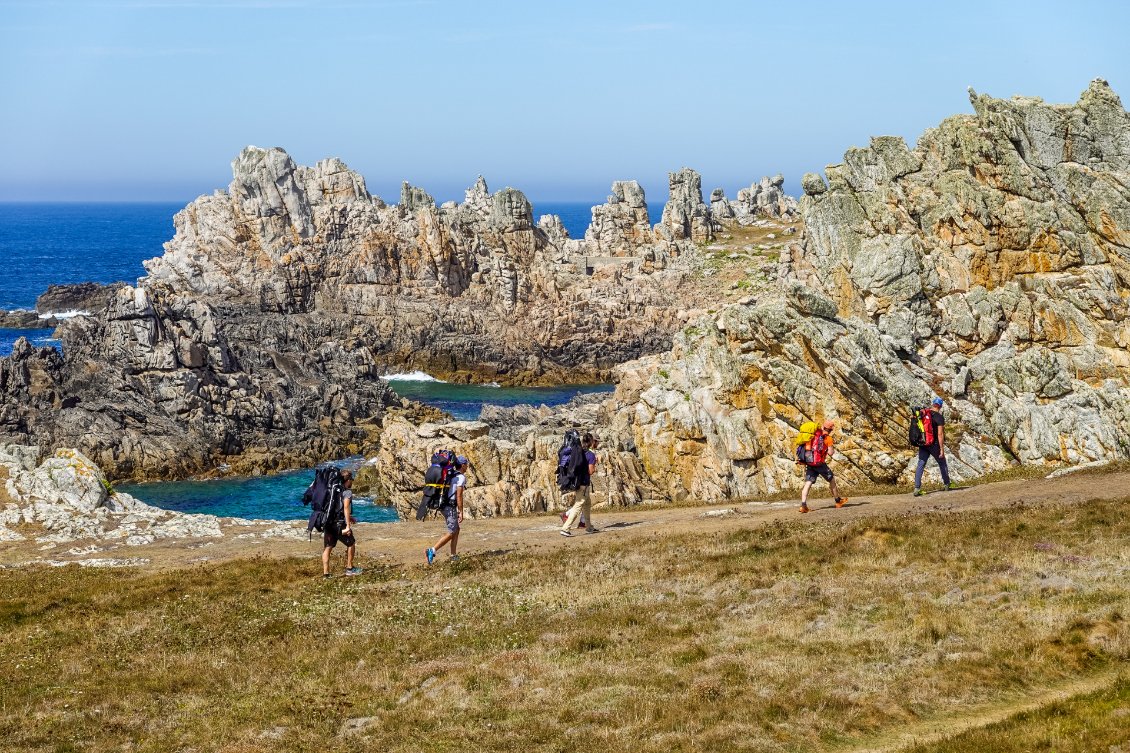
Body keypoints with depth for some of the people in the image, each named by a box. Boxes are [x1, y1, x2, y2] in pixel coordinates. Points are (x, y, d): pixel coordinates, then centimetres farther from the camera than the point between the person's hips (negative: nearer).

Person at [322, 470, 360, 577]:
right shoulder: (347, 492, -7)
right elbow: (346, 508, -18)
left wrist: (348, 517, 34)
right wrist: (348, 526, -21)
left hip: (328, 522, 6)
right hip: (339, 523, -6)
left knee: (327, 547, 6)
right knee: (351, 543, 14)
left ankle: (325, 572, 1)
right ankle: (349, 568, 21)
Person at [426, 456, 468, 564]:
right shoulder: (461, 477, -11)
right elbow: (459, 496, -17)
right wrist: (461, 512, -15)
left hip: (443, 505, 9)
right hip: (450, 507, -9)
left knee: (456, 530, 16)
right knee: (451, 532, -7)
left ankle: (454, 555, 14)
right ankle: (432, 551, -21)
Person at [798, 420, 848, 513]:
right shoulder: (828, 438, -5)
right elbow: (830, 453, -9)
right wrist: (833, 450, 12)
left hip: (809, 463, 4)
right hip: (820, 463, -4)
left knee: (808, 483, -3)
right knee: (832, 480, 16)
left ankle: (803, 505, -19)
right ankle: (838, 501, 29)